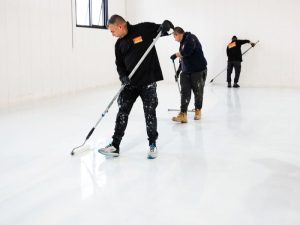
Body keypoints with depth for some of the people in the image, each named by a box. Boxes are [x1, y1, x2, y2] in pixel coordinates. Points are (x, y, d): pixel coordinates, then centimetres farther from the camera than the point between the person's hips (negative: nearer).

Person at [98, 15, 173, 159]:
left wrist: (165, 26, -24)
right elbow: (119, 64, 10)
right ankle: (115, 146, 10)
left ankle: (153, 144, 22)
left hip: (148, 81, -4)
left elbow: (167, 27, 0)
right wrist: (123, 76, -10)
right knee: (122, 112, 2)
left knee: (150, 113, 3)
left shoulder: (144, 29, -7)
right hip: (130, 83, 5)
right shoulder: (119, 44, 9)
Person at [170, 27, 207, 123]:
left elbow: (186, 52, -26)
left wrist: (175, 55, -11)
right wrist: (179, 69, 22)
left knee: (198, 92, 6)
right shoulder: (182, 42, 15)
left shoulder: (191, 38, -12)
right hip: (186, 71, 7)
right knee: (185, 92, -4)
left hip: (198, 71, -7)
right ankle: (183, 114, -7)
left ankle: (198, 111, 25)